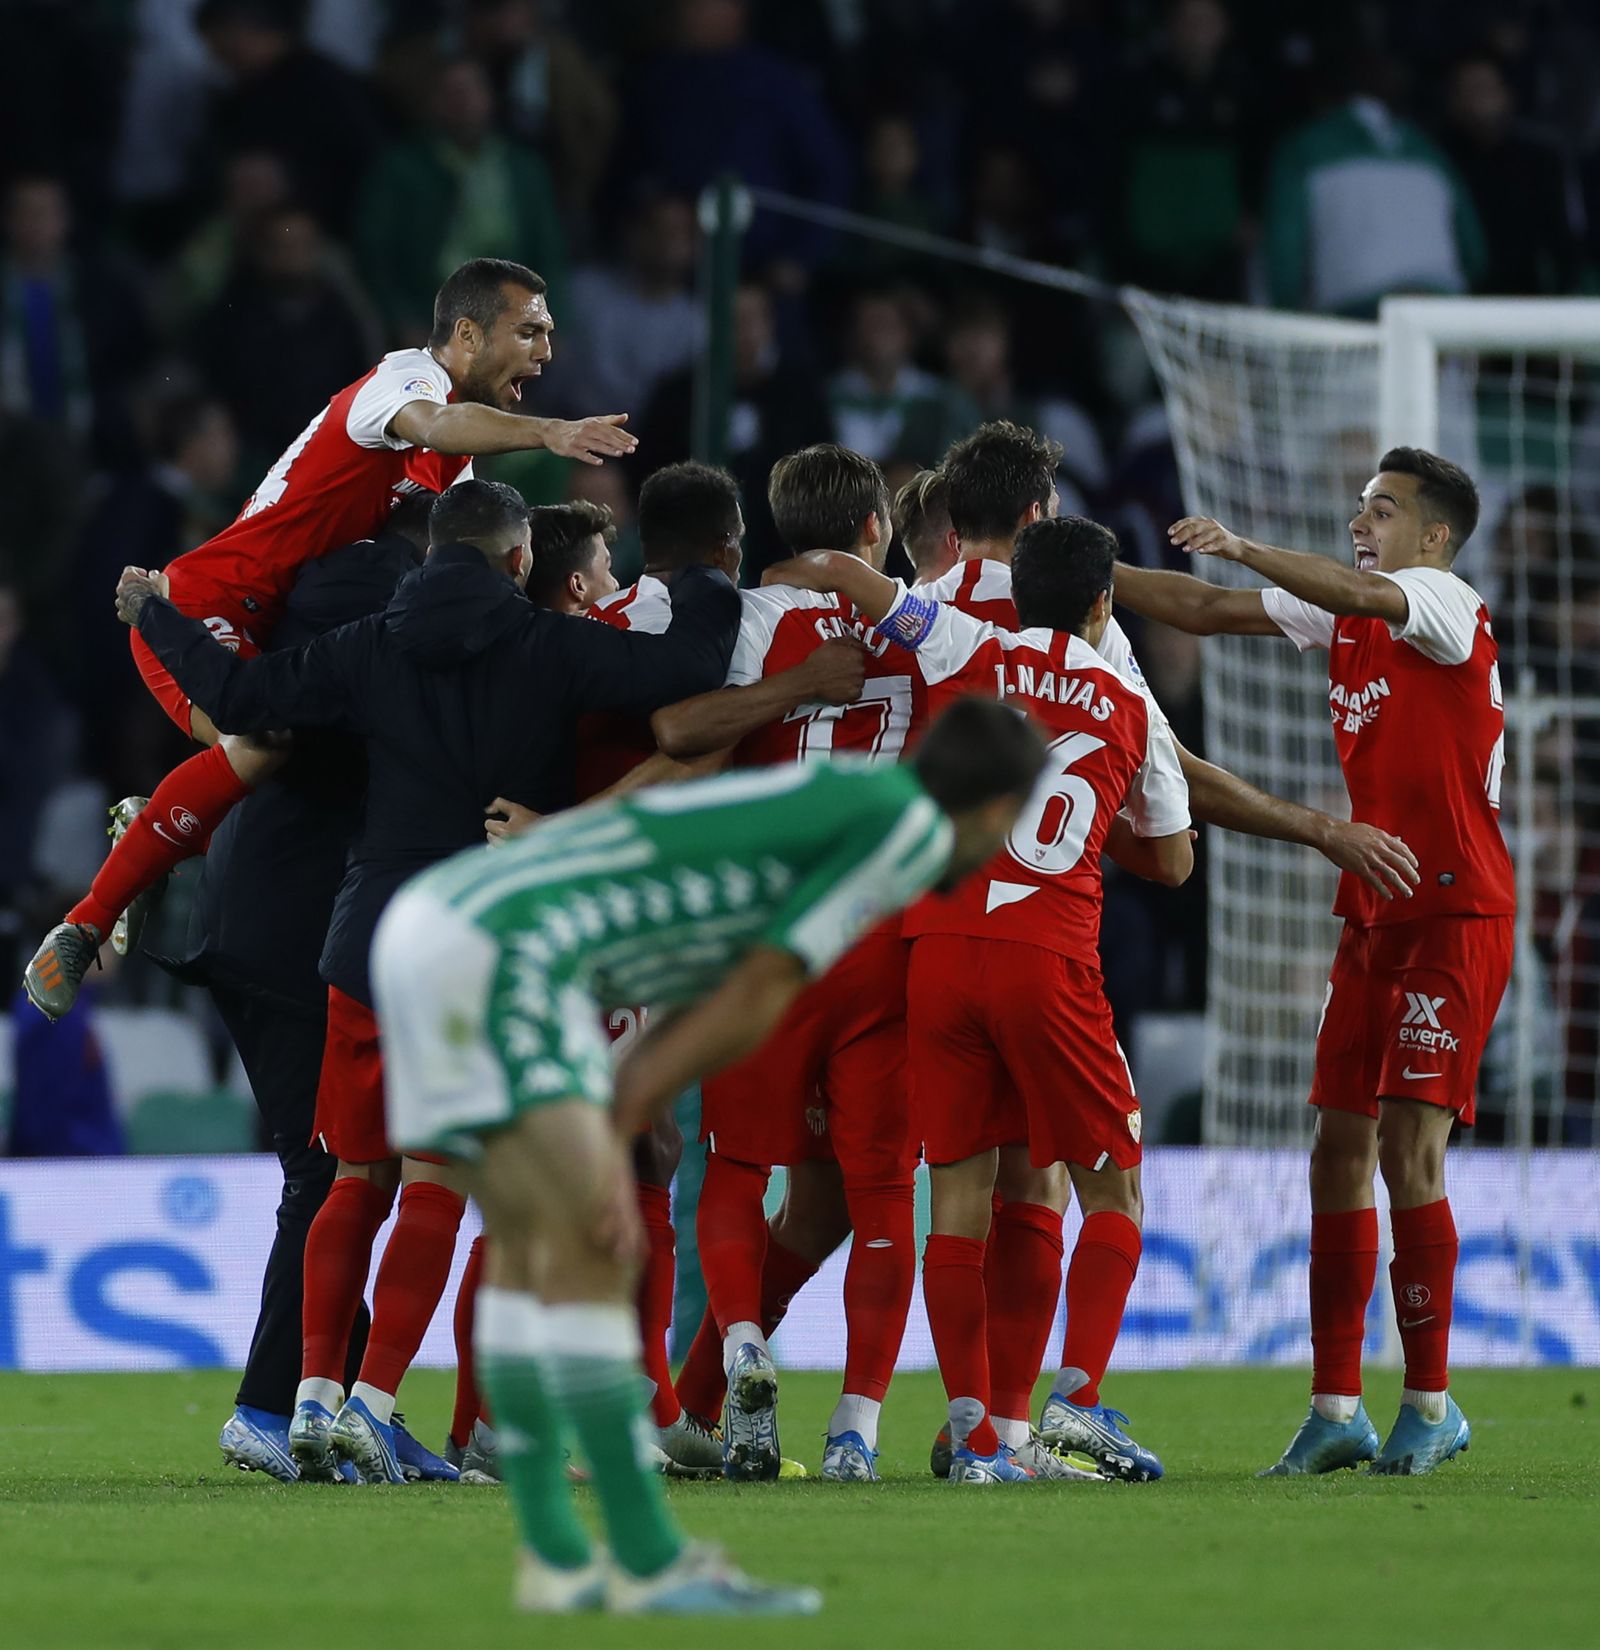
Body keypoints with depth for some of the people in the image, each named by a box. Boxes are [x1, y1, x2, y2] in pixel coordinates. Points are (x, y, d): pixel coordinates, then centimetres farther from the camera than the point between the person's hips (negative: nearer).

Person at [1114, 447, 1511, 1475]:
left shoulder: (1450, 606, -9)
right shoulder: (1343, 612, 14)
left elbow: (1363, 594, -30)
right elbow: (1203, 612, 16)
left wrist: (1244, 549, -37)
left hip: (1455, 914, -8)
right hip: (1373, 916, 8)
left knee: (1410, 1149, -11)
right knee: (1340, 1149, 3)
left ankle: (1431, 1405, -3)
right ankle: (1337, 1410, 6)